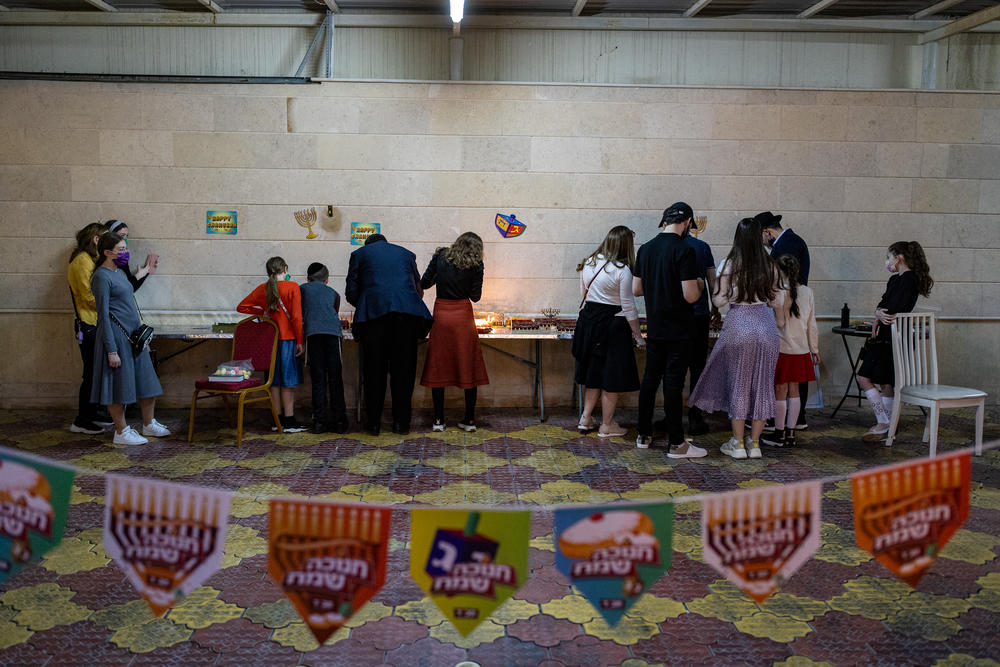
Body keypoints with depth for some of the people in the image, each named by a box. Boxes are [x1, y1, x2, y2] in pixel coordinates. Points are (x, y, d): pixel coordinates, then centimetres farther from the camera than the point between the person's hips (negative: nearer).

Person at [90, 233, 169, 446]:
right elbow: (103, 315, -16)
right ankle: (121, 431, 11)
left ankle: (149, 424, 25)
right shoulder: (101, 277, -13)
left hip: (133, 334, 9)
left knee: (147, 380, 12)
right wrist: (111, 350, -18)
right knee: (119, 384, 0)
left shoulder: (119, 272, 14)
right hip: (116, 335, -9)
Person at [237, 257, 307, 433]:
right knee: (289, 381, -1)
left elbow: (241, 307, 13)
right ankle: (289, 421, 0)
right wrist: (300, 341, -10)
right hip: (288, 339, -5)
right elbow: (296, 316, -13)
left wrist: (263, 311, 14)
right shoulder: (292, 287, -8)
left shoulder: (262, 289, 6)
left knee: (275, 380, 10)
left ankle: (278, 420, 14)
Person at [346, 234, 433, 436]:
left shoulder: (359, 253, 20)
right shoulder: (405, 253, 27)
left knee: (374, 368, 6)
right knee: (403, 368, 6)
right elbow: (418, 288, 26)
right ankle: (401, 423, 8)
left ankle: (373, 422, 9)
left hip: (373, 312, -1)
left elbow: (351, 292, 15)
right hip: (407, 311, 1)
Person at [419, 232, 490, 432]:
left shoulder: (440, 256, 3)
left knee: (438, 366, 7)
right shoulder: (475, 264, -1)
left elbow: (423, 284, 4)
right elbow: (476, 296, 0)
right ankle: (469, 419, 8)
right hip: (463, 315, -1)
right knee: (468, 366, 7)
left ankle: (438, 420, 6)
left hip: (441, 315, 1)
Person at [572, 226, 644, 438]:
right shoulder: (622, 270, -15)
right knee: (612, 376, 4)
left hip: (588, 321, 6)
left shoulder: (588, 263, 4)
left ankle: (586, 418, 22)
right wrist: (638, 336, -6)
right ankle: (607, 425, 12)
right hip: (613, 325, -6)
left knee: (594, 372, 19)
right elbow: (628, 307, -13)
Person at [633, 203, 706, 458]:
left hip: (654, 328, 6)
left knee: (650, 378, 14)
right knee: (673, 383, -2)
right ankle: (676, 444, 5)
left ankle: (644, 435, 21)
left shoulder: (645, 249, 4)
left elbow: (636, 290, 9)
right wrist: (700, 284, 2)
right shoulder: (684, 250, -16)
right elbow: (690, 296, -19)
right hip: (678, 331, -6)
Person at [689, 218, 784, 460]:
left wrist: (716, 289, 14)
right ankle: (754, 443, 15)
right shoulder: (769, 266, 1)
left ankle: (738, 444, 11)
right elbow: (777, 302, 4)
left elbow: (719, 301, -6)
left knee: (737, 383, 7)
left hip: (738, 324, -2)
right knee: (762, 384, 9)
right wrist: (780, 324, 21)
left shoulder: (729, 265, -7)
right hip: (764, 324, 3)